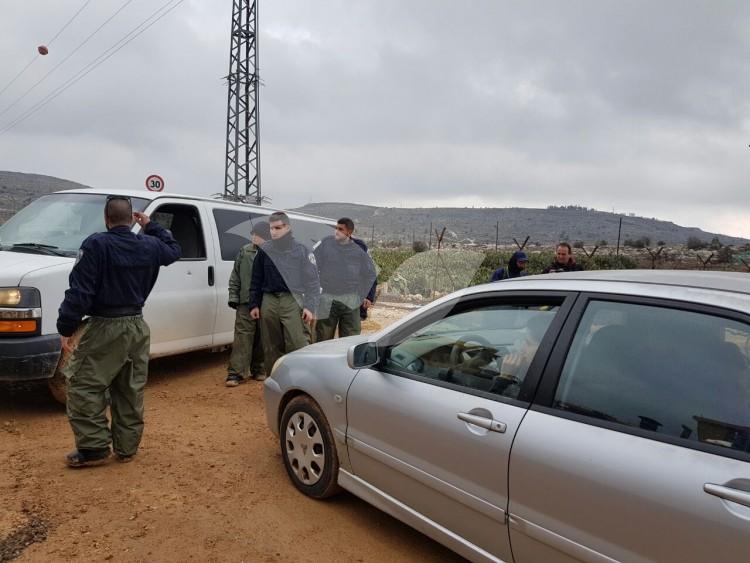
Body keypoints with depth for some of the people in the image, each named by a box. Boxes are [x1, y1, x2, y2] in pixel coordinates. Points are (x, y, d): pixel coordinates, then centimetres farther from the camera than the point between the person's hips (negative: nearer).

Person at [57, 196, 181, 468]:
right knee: (130, 390, 12)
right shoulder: (150, 245, 3)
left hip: (105, 328, -6)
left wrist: (66, 327, -11)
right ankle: (126, 447, 20)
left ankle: (94, 447, 4)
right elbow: (174, 251, 27)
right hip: (137, 327, 6)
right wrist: (151, 226, 26)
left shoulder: (96, 245, -14)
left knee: (83, 386, 4)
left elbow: (80, 291, -17)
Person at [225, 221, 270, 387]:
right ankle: (236, 373, -2)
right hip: (246, 303, 1)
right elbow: (235, 278, 12)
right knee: (242, 337, -3)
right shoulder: (244, 252, 8)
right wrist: (233, 297, 4)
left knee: (262, 339, 10)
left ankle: (258, 370, 24)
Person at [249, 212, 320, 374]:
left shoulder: (301, 250, 2)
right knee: (271, 347, 8)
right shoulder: (264, 251, 9)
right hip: (269, 302, 3)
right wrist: (254, 305, 10)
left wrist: (310, 307, -9)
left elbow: (312, 281, 0)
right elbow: (256, 280, 15)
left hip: (292, 302, -3)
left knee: (298, 345, -12)